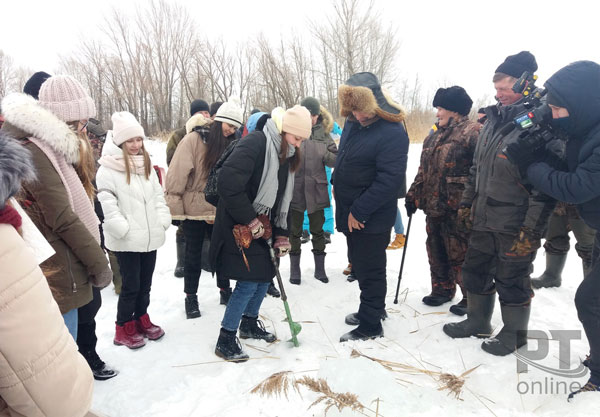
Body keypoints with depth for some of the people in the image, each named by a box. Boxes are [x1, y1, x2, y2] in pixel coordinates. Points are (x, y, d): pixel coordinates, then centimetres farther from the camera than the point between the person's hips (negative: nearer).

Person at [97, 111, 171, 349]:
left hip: (150, 236, 6)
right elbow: (107, 203, -15)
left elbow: (158, 196, 15)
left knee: (145, 283, 16)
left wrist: (163, 220, 3)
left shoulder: (146, 165, 13)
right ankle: (123, 329, 20)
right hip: (126, 240, -6)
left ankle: (141, 319, 34)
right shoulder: (108, 169, -9)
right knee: (131, 285, 2)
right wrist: (122, 228, -20)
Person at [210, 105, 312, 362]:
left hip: (263, 227, 9)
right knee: (248, 282, -7)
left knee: (265, 276, 14)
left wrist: (282, 234, 8)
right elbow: (228, 184, -28)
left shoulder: (286, 156, 9)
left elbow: (283, 200, 14)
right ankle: (225, 340, 10)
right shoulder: (254, 144, -19)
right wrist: (250, 220, -22)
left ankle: (249, 323, 36)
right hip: (240, 228, -9)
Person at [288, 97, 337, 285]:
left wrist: (325, 155, -14)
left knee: (317, 230, 13)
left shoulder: (323, 133, 5)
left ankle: (320, 268, 29)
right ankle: (295, 269, 27)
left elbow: (336, 159, 4)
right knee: (295, 231, 11)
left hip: (316, 190, 2)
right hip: (294, 189, -2)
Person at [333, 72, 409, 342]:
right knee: (359, 263, 21)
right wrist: (337, 184, 13)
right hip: (350, 212, 9)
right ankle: (373, 308, 41)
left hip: (371, 218, -9)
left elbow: (389, 180, -25)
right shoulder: (353, 123, 5)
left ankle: (370, 325, 20)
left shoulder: (392, 133, -21)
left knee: (369, 269, 4)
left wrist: (359, 211, -22)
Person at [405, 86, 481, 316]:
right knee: (437, 251, 18)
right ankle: (442, 289, 35)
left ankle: (471, 297, 19)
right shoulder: (434, 135, 16)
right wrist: (414, 194, 19)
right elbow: (423, 170, 21)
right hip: (433, 208, 8)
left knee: (460, 254, 1)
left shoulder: (472, 132, -10)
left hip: (458, 209, -8)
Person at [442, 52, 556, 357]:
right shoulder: (493, 120, 9)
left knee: (512, 281, 8)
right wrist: (466, 203, 14)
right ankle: (478, 321, 38)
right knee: (475, 272, 18)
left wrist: (532, 230, -20)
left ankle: (514, 333, 30)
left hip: (515, 227, -7)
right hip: (483, 220, 8)